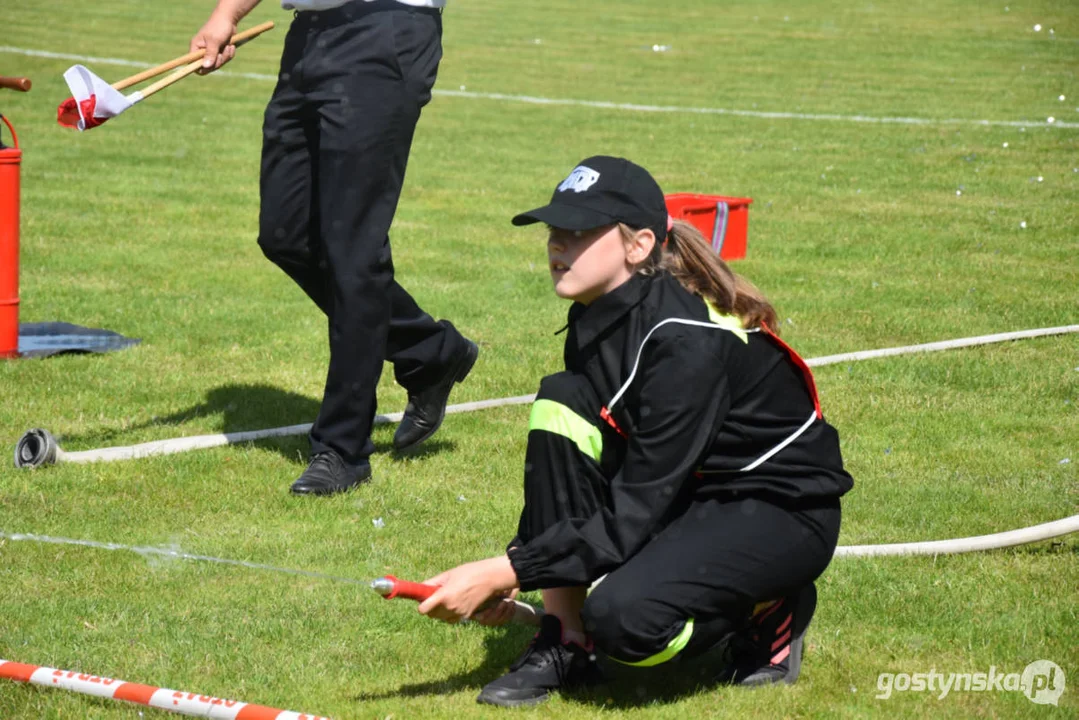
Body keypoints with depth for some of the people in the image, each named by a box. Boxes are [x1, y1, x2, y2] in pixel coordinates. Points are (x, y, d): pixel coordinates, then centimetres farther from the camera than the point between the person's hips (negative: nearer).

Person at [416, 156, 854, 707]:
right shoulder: (596, 318, -3)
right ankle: (564, 647, -11)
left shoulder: (687, 340, -28)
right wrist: (512, 567, -7)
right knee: (561, 403, -15)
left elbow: (632, 515, -29)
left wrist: (504, 574, -29)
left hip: (782, 512, -8)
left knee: (622, 615, -32)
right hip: (687, 492, 8)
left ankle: (773, 611, 0)